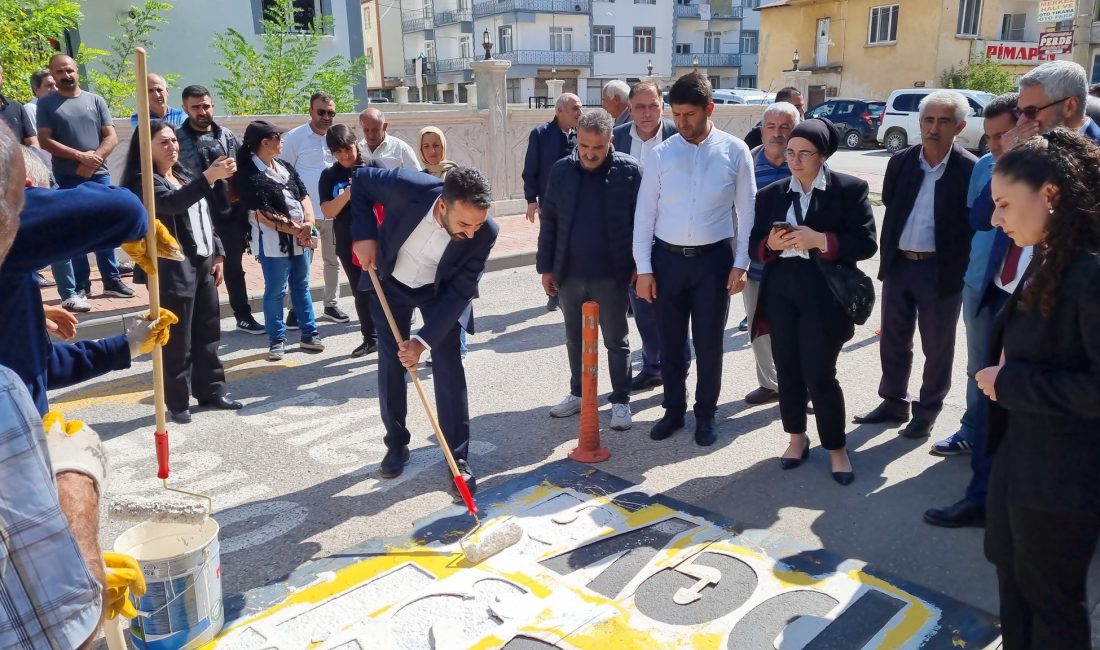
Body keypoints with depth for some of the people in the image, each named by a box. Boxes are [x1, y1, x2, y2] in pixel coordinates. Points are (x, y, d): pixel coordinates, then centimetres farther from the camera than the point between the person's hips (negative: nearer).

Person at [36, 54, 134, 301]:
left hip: (99, 176, 2)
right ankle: (81, 286, 5)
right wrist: (81, 156, -13)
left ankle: (112, 280, 12)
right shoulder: (46, 103, 4)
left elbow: (111, 137, 3)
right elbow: (45, 141, -4)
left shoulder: (95, 100, 8)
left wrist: (94, 160, -11)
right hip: (66, 179, -2)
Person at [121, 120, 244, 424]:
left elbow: (205, 218, 20)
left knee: (208, 333, 13)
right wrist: (209, 177, -40)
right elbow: (172, 204, -30)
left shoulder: (186, 177, 16)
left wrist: (217, 254, 12)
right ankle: (177, 403, 8)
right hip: (174, 269, -8)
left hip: (202, 265, 8)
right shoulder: (145, 181, -9)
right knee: (178, 340, -2)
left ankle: (211, 391, 24)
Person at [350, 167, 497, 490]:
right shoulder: (408, 187, -35)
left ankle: (458, 455, 5)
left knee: (449, 366, -6)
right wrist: (364, 235, -21)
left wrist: (423, 340, -29)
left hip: (443, 291, -1)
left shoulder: (485, 232, -32)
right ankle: (396, 444, 23)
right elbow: (361, 180, -13)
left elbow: (460, 291, -24)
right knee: (390, 365, 6)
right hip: (392, 283, 1)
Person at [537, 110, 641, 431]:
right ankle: (577, 393, 33)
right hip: (569, 273, 4)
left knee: (616, 341, 8)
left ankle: (621, 401, 21)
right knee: (574, 338, 17)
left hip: (611, 274, -3)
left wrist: (639, 267, -5)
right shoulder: (561, 170, 1)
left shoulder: (629, 170, -7)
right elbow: (549, 221, 5)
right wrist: (546, 267, 4)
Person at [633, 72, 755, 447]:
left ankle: (705, 415, 27)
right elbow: (645, 213, 1)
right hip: (667, 259, 2)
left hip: (713, 259, -1)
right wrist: (643, 268, -2)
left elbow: (746, 211, 0)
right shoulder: (660, 155, -1)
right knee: (670, 342, 12)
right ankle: (673, 411, 30)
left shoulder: (735, 152, -3)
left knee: (709, 343, 8)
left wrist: (740, 264, -4)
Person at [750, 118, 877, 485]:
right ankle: (796, 437, 31)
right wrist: (771, 243, -10)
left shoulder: (850, 189, -1)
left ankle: (837, 447, 16)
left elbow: (866, 243, -7)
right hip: (780, 290, 4)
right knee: (787, 369, 11)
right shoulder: (771, 194, 10)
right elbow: (755, 244, 12)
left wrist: (819, 240, -18)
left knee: (819, 374, -5)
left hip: (824, 293, -4)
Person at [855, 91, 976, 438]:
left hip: (941, 270, -4)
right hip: (898, 265, 4)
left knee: (937, 346, 9)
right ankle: (894, 402, 32)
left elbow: (976, 224, -7)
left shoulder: (970, 170, -11)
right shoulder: (900, 161, 2)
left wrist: (963, 271, -10)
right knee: (893, 340, 15)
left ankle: (928, 410, 25)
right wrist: (888, 256, 6)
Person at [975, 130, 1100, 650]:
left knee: (1050, 596, 12)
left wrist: (1011, 383, -21)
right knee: (1012, 576, 24)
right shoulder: (1047, 264, 5)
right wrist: (1001, 377, 0)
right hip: (1020, 455, 9)